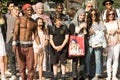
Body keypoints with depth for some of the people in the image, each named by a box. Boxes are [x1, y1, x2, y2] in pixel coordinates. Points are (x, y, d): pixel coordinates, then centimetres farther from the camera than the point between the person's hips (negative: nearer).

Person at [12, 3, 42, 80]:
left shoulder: (34, 22, 6)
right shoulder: (18, 19, -4)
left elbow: (36, 35, 10)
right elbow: (15, 33, -13)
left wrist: (40, 46, -4)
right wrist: (14, 44, -28)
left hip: (29, 46, 2)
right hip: (19, 46, -2)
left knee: (31, 67, -5)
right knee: (22, 67, 2)